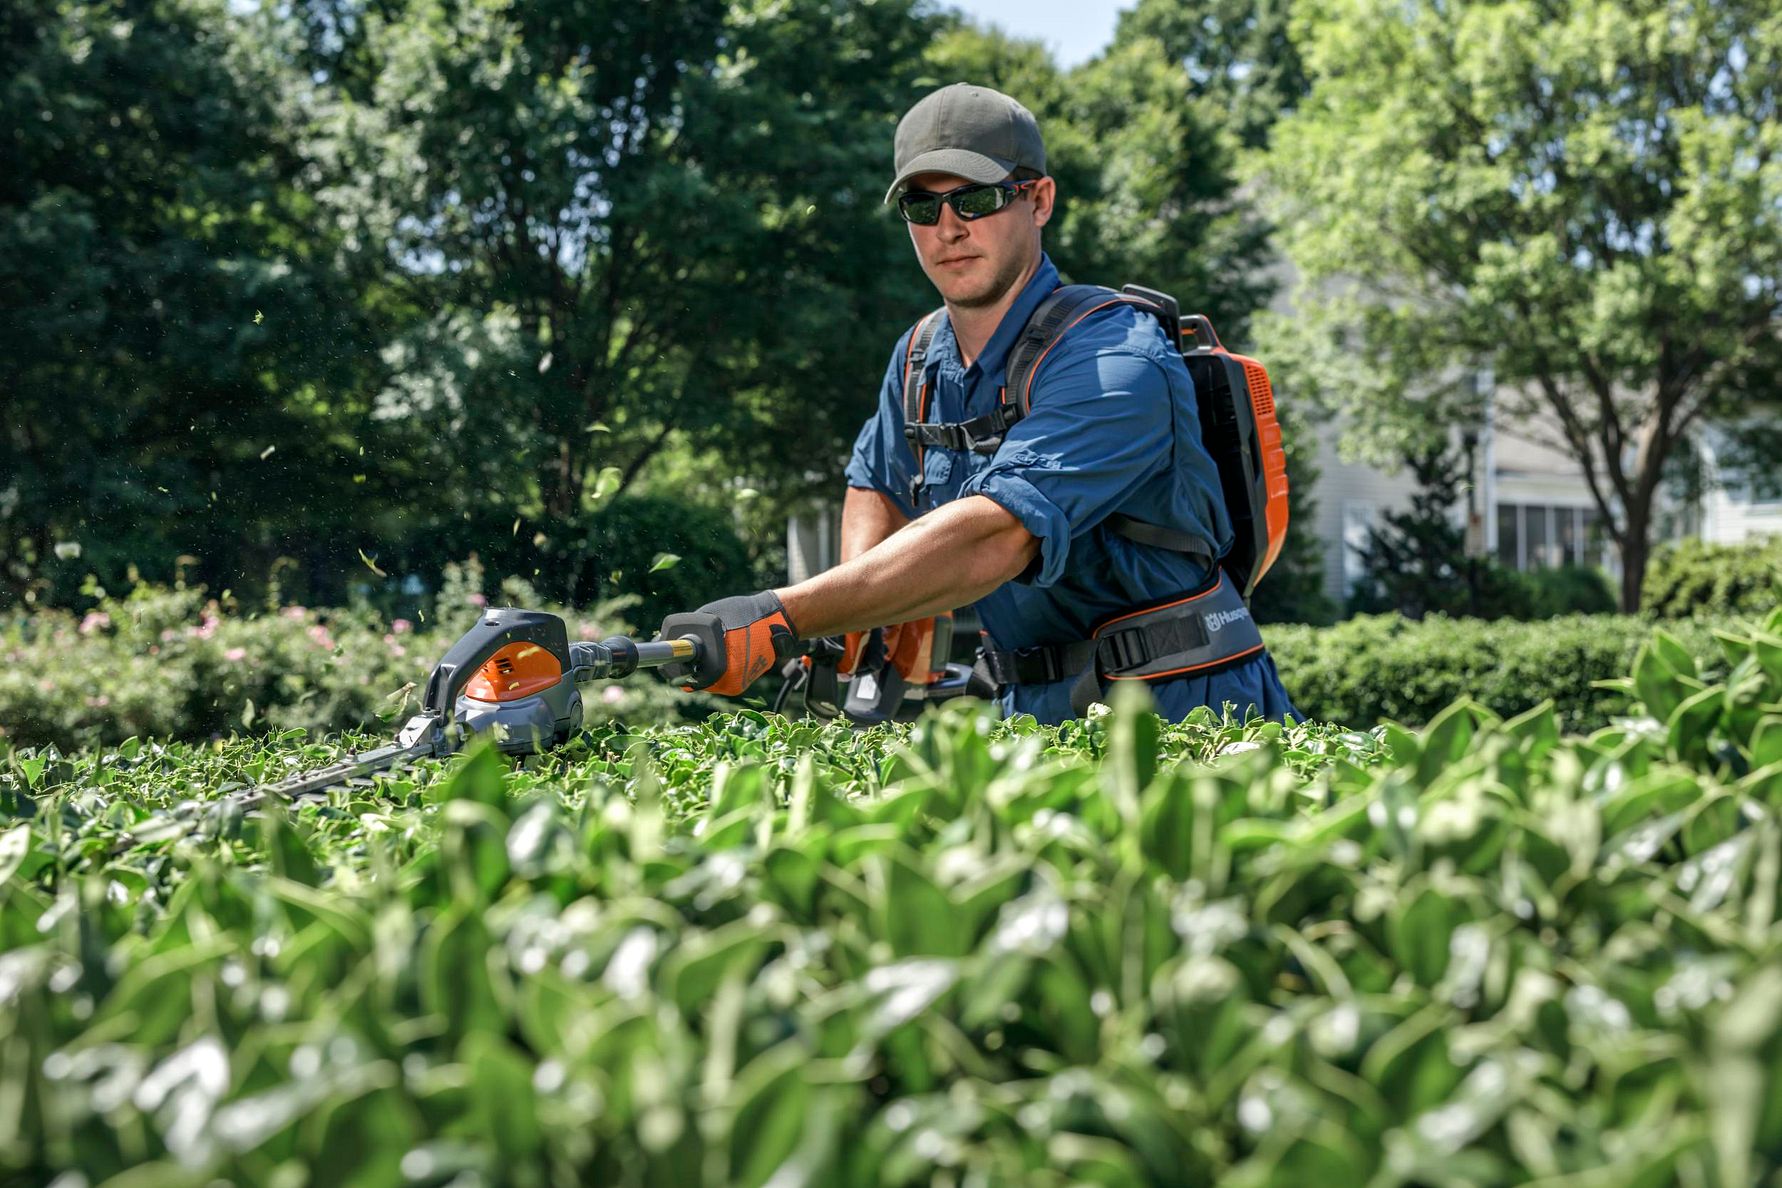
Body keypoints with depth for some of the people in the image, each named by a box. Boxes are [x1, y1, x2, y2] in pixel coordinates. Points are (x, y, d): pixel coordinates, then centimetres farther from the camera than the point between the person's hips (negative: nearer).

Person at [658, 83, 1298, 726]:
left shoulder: (1115, 364, -19)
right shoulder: (920, 359, 6)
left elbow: (996, 538, -34)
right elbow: (877, 486, 26)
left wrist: (780, 622, -41)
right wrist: (849, 620, 5)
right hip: (1035, 712, 7)